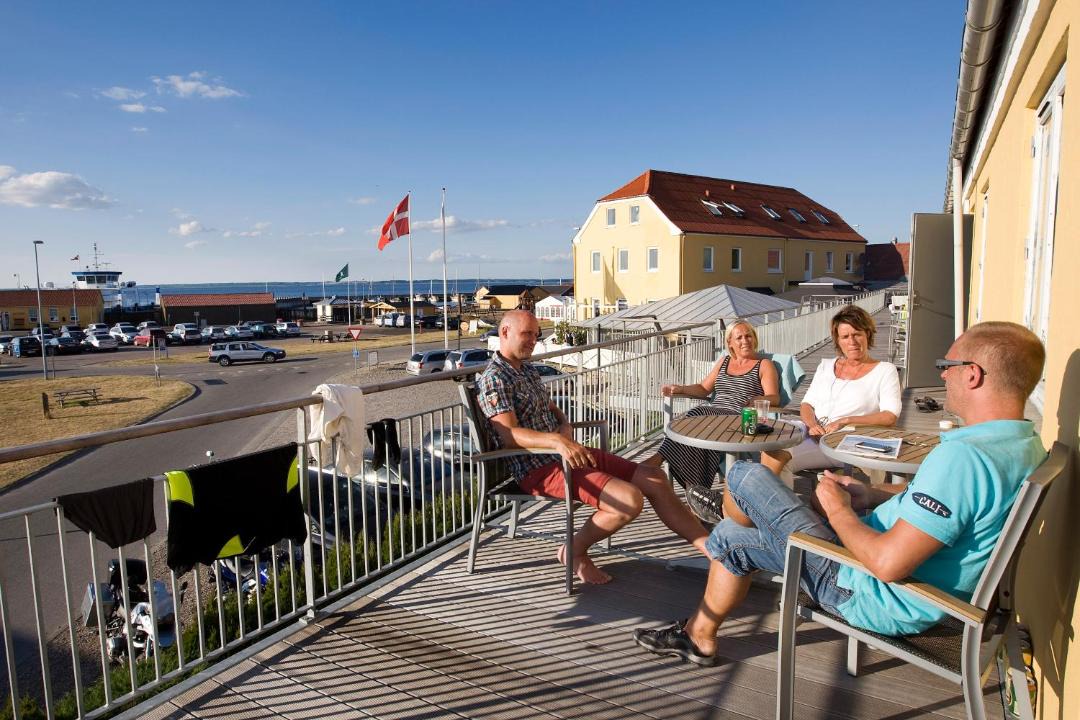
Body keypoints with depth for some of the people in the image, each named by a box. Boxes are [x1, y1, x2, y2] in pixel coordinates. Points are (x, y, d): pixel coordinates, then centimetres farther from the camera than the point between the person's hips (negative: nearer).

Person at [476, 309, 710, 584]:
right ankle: (575, 552, -1)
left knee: (653, 477, 1)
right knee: (629, 499, -24)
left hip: (568, 454, 9)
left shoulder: (528, 369, 17)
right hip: (539, 469, -9)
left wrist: (566, 426, 1)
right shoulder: (494, 378, -12)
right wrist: (556, 441, -39)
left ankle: (709, 545, 8)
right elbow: (509, 435, -23)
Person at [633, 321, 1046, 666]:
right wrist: (873, 496, 6)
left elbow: (888, 563, -34)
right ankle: (700, 637, 36)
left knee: (745, 476, -5)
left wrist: (839, 511, -15)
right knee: (730, 537, 17)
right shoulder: (1024, 444, 1)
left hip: (876, 598, -10)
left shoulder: (962, 457, -33)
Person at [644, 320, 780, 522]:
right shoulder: (724, 362, 27)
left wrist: (757, 400, -23)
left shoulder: (764, 366, 13)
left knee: (698, 417, -33)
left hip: (739, 420, -4)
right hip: (712, 413, 5)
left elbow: (774, 398, 0)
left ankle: (659, 459, -39)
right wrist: (680, 389, 6)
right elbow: (703, 389, 24)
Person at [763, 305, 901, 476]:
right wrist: (812, 424, -6)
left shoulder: (884, 370, 7)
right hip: (811, 432, 4)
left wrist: (845, 421, -15)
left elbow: (890, 417, -5)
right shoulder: (826, 366, 21)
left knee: (780, 456, -30)